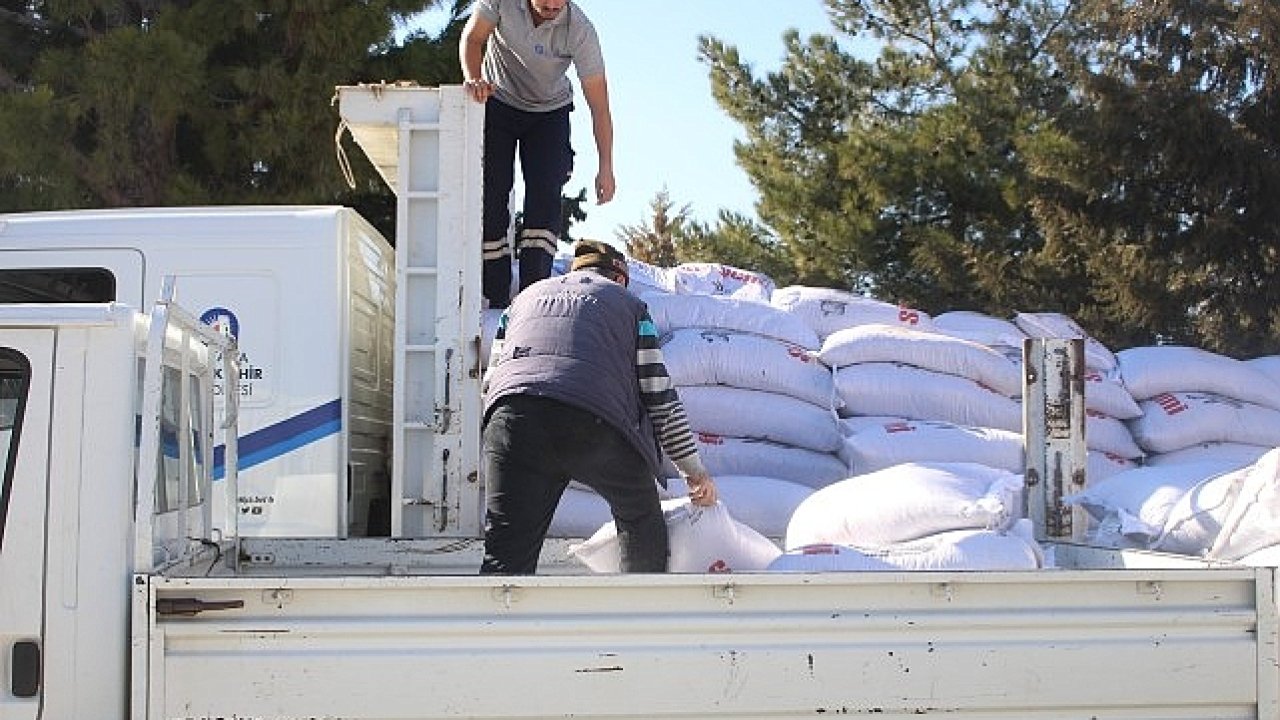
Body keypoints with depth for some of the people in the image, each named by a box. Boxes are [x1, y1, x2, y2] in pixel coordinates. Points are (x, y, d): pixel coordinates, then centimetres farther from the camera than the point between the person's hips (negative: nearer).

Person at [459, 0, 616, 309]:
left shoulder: (580, 30, -28)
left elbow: (599, 103, -25)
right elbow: (472, 38, -16)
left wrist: (605, 168, -27)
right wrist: (473, 78, -38)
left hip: (549, 112, -1)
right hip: (497, 102, 1)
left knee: (545, 196, -16)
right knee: (491, 194, -7)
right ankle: (495, 299, -4)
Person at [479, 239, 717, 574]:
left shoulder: (527, 296, 34)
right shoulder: (628, 303, 24)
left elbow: (490, 381, 30)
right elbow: (660, 396, 18)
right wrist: (694, 470, 25)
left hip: (513, 420, 2)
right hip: (596, 424, -2)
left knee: (506, 555, -1)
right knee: (643, 522, 26)